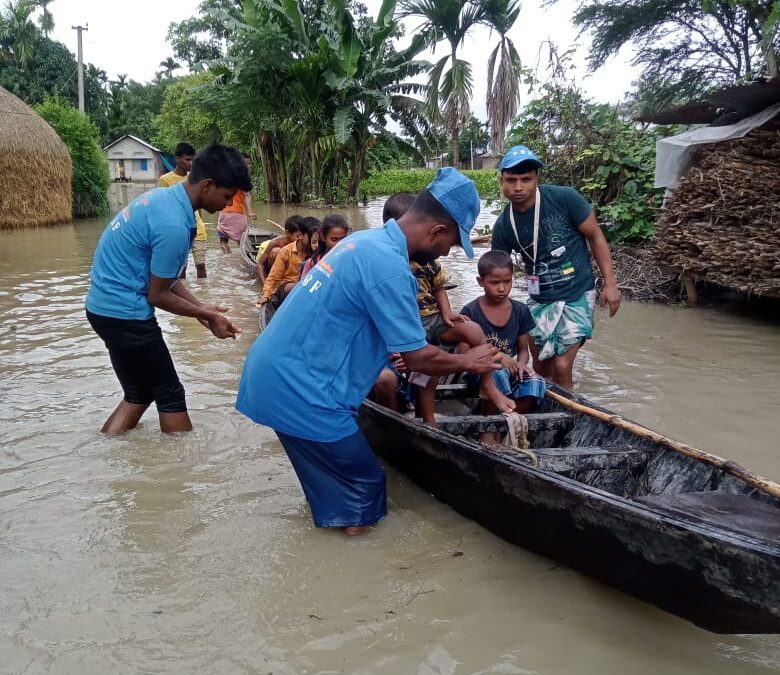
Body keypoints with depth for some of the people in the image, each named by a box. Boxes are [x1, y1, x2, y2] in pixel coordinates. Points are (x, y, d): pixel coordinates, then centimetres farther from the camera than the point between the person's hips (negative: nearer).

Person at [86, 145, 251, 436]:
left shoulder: (164, 197, 5)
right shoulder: (173, 225, -25)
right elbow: (158, 295, -16)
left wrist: (200, 307, 10)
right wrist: (207, 316, -4)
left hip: (107, 305, 10)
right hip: (124, 312, -10)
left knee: (139, 393, 18)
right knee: (170, 395, 5)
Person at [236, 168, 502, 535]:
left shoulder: (367, 240, 10)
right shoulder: (389, 267, -21)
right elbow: (418, 357, -14)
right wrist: (468, 361, 4)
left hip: (276, 371, 10)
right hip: (298, 388, -10)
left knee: (338, 475, 22)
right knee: (364, 482, 4)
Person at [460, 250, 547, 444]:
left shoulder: (520, 311, 3)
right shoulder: (471, 312, -8)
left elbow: (523, 349, 9)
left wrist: (521, 364, -14)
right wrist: (497, 356, -23)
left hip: (510, 370, 4)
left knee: (535, 383, -27)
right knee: (498, 373, -37)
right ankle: (488, 430, -16)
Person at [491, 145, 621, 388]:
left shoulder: (564, 198, -16)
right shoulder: (503, 227, -6)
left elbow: (595, 236, -7)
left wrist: (610, 283, -11)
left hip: (576, 295, -3)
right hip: (539, 300, 4)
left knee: (561, 367, -10)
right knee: (541, 369, 13)